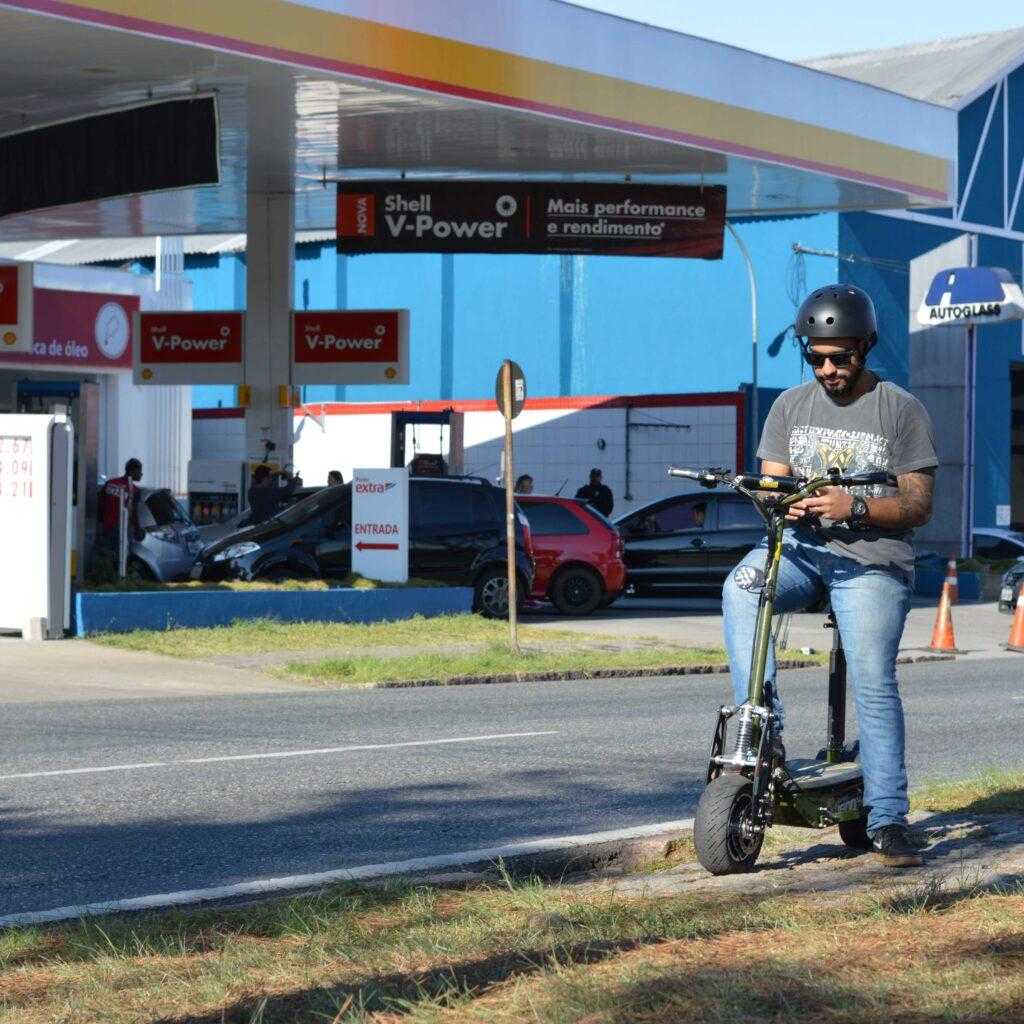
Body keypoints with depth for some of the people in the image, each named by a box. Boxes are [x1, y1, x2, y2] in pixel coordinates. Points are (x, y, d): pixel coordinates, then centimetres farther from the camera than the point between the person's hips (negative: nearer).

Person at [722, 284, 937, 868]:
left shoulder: (902, 410, 4)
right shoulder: (791, 407, 15)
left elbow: (919, 506, -1)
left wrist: (855, 507, -19)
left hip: (872, 558, -3)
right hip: (800, 543, 3)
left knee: (874, 682, -16)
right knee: (742, 588, -29)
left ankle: (888, 820, -11)